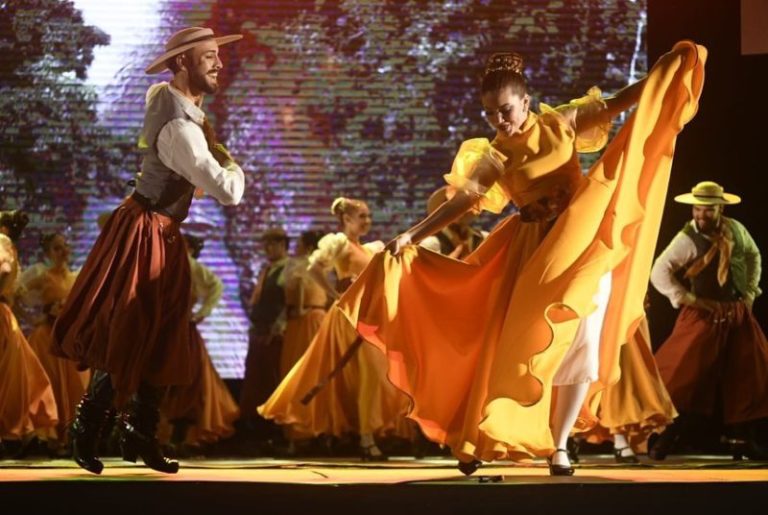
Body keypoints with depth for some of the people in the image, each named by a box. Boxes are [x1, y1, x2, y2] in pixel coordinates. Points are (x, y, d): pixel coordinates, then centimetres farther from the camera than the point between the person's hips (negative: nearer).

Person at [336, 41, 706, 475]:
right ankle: (480, 440, 2)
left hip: (583, 242, 1)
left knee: (580, 346, -1)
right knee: (516, 341, -5)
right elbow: (461, 202, -6)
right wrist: (412, 236, -16)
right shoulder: (494, 158, -2)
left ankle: (559, 445, 8)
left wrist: (669, 67, 1)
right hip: (533, 249, -1)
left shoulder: (562, 124, 0)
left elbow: (619, 103, 5)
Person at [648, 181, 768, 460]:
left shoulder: (736, 229, 1)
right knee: (688, 377, -10)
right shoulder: (687, 239, -16)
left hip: (739, 314, 5)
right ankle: (667, 439, -1)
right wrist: (690, 300, -21)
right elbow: (659, 274, -21)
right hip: (705, 316, -5)